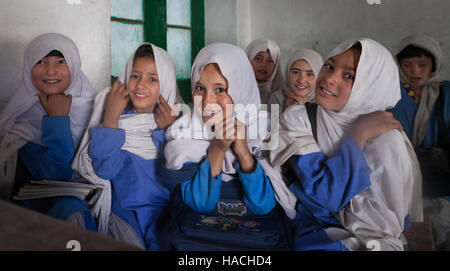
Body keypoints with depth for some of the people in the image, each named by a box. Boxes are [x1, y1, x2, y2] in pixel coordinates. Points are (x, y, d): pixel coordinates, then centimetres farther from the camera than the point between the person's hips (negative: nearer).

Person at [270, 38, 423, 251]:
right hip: (310, 229, 1)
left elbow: (387, 223, -11)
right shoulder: (298, 117, -6)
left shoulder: (385, 141, -10)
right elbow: (325, 195, -15)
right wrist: (357, 137, -16)